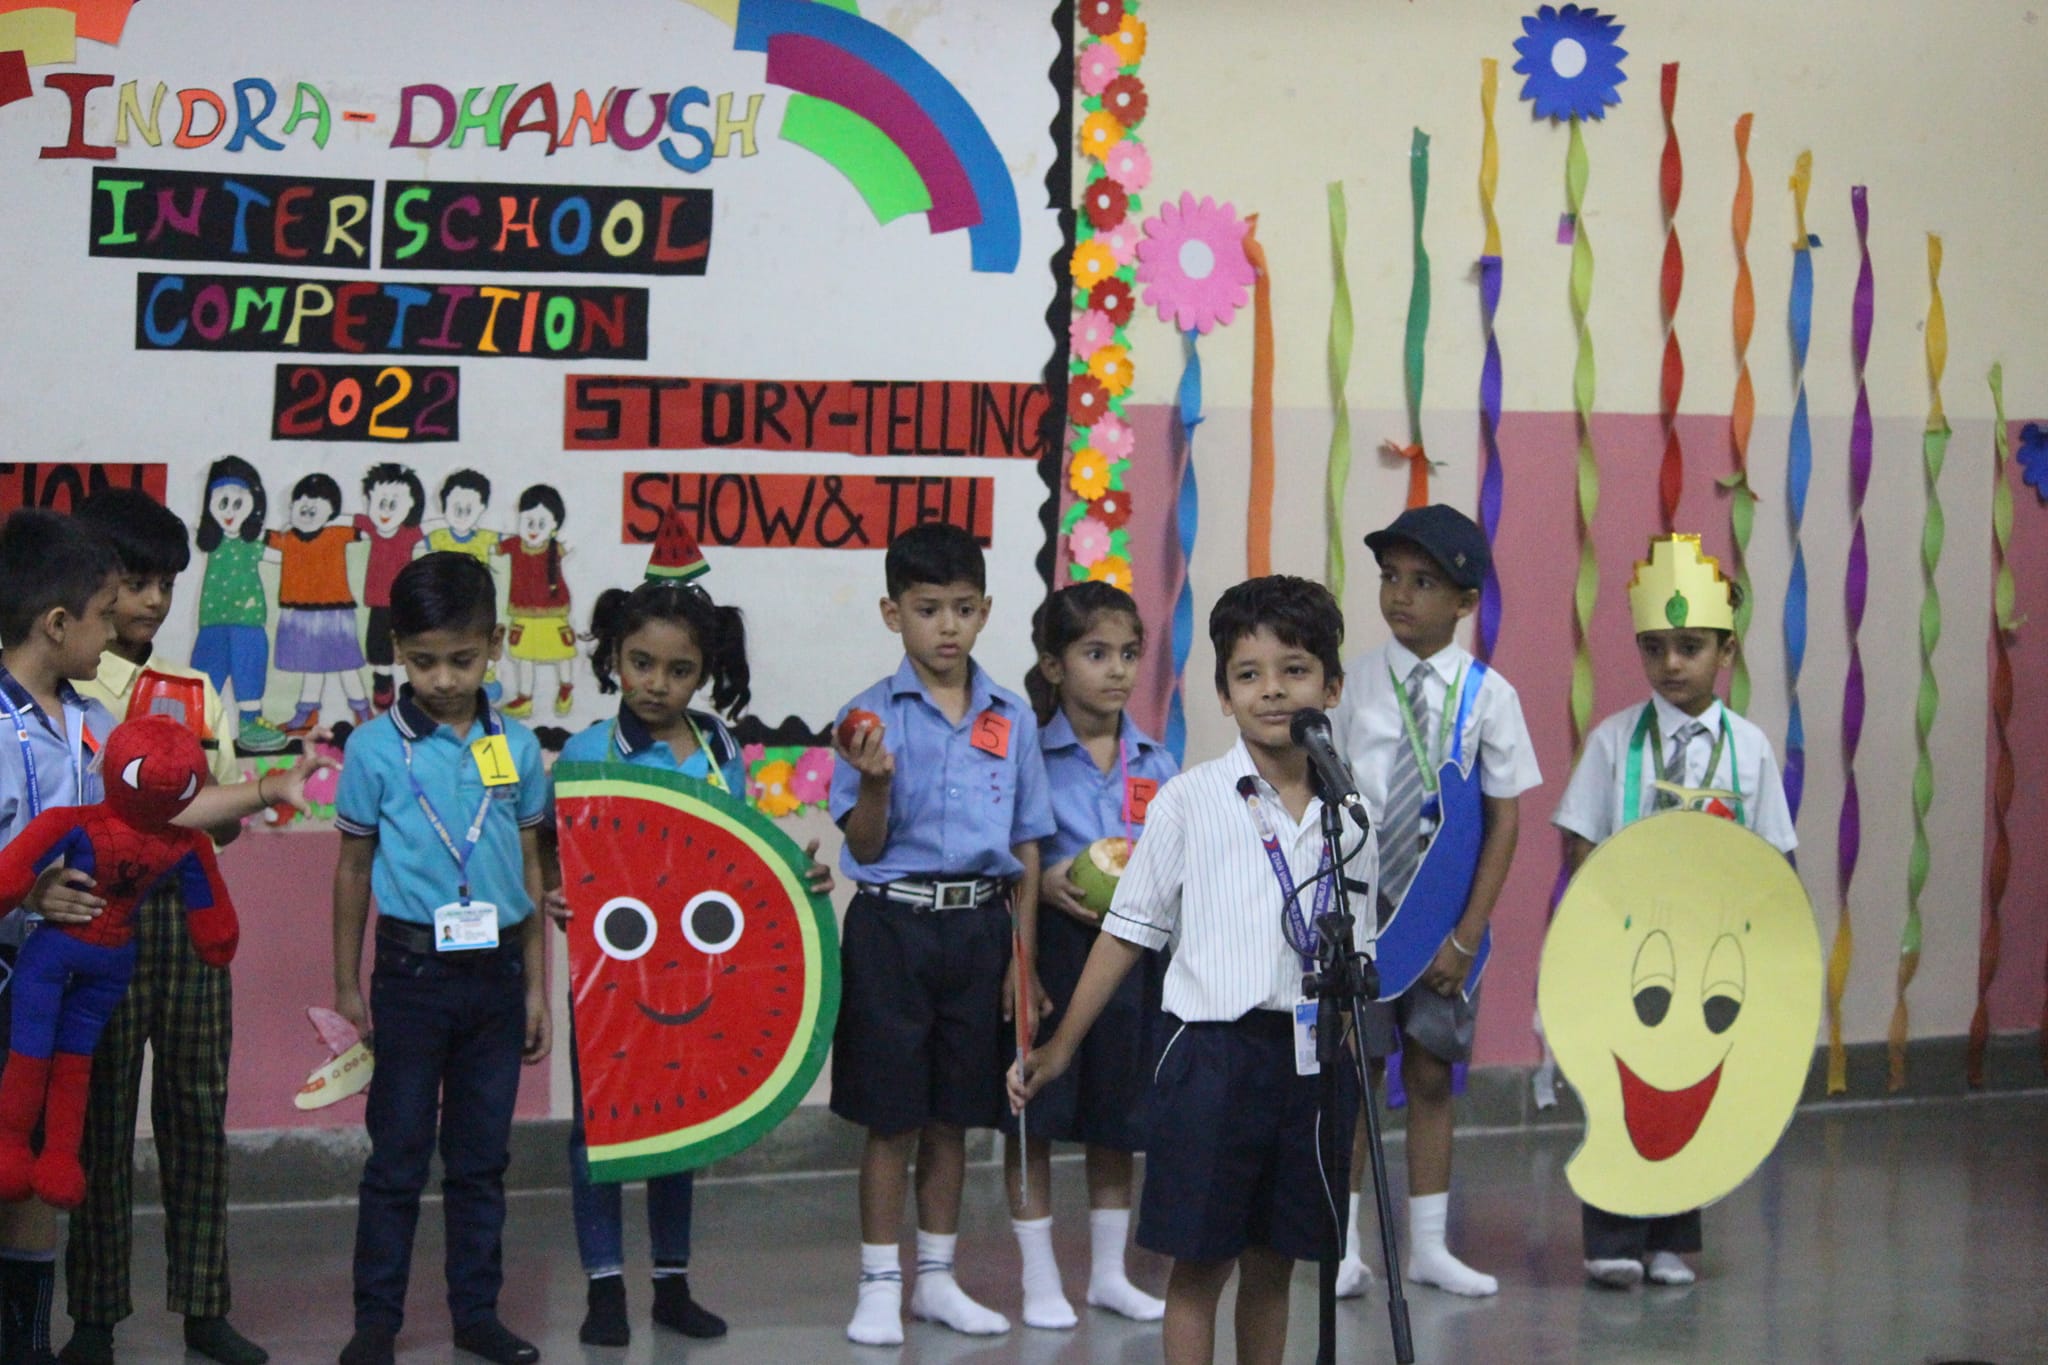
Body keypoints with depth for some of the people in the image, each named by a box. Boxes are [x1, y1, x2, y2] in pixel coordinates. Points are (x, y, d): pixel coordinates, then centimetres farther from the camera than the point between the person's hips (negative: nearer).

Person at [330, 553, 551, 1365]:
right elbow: (353, 869, 4)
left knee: (482, 1156, 10)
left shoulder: (516, 749, 4)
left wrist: (535, 986, 8)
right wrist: (348, 985, 4)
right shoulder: (376, 748, -3)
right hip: (413, 970, -2)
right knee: (398, 1154, 2)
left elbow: (530, 870, 9)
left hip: (496, 970, 2)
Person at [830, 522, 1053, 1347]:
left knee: (953, 1116, 12)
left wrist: (1024, 956, 5)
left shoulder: (1012, 720, 5)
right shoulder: (873, 716, -5)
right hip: (893, 923, -3)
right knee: (891, 1117, 2)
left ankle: (937, 1278, 23)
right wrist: (874, 780, -24)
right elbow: (864, 849, -5)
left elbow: (1027, 849, 9)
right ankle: (879, 1286, 11)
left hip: (978, 924, 3)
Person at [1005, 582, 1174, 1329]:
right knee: (1035, 1113, 3)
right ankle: (1039, 1277, 15)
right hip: (1049, 942, -4)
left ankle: (1109, 1271, 27)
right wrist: (1044, 883, -22)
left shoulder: (1155, 762, 6)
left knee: (1116, 1115, 14)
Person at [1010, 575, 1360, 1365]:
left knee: (1274, 1261, 12)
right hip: (1214, 1052, -3)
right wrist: (1061, 1048, 1)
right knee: (1201, 1262, 1)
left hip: (1315, 1056, 3)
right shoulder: (1189, 802, -3)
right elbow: (1130, 930, 1)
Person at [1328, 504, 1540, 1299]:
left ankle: (1428, 1247, 17)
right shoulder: (1354, 682, -3)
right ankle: (1344, 1247, 11)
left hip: (1444, 918, 0)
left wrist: (1467, 935, -6)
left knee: (1431, 1073, 8)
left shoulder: (1489, 695, -4)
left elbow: (1505, 819, -2)